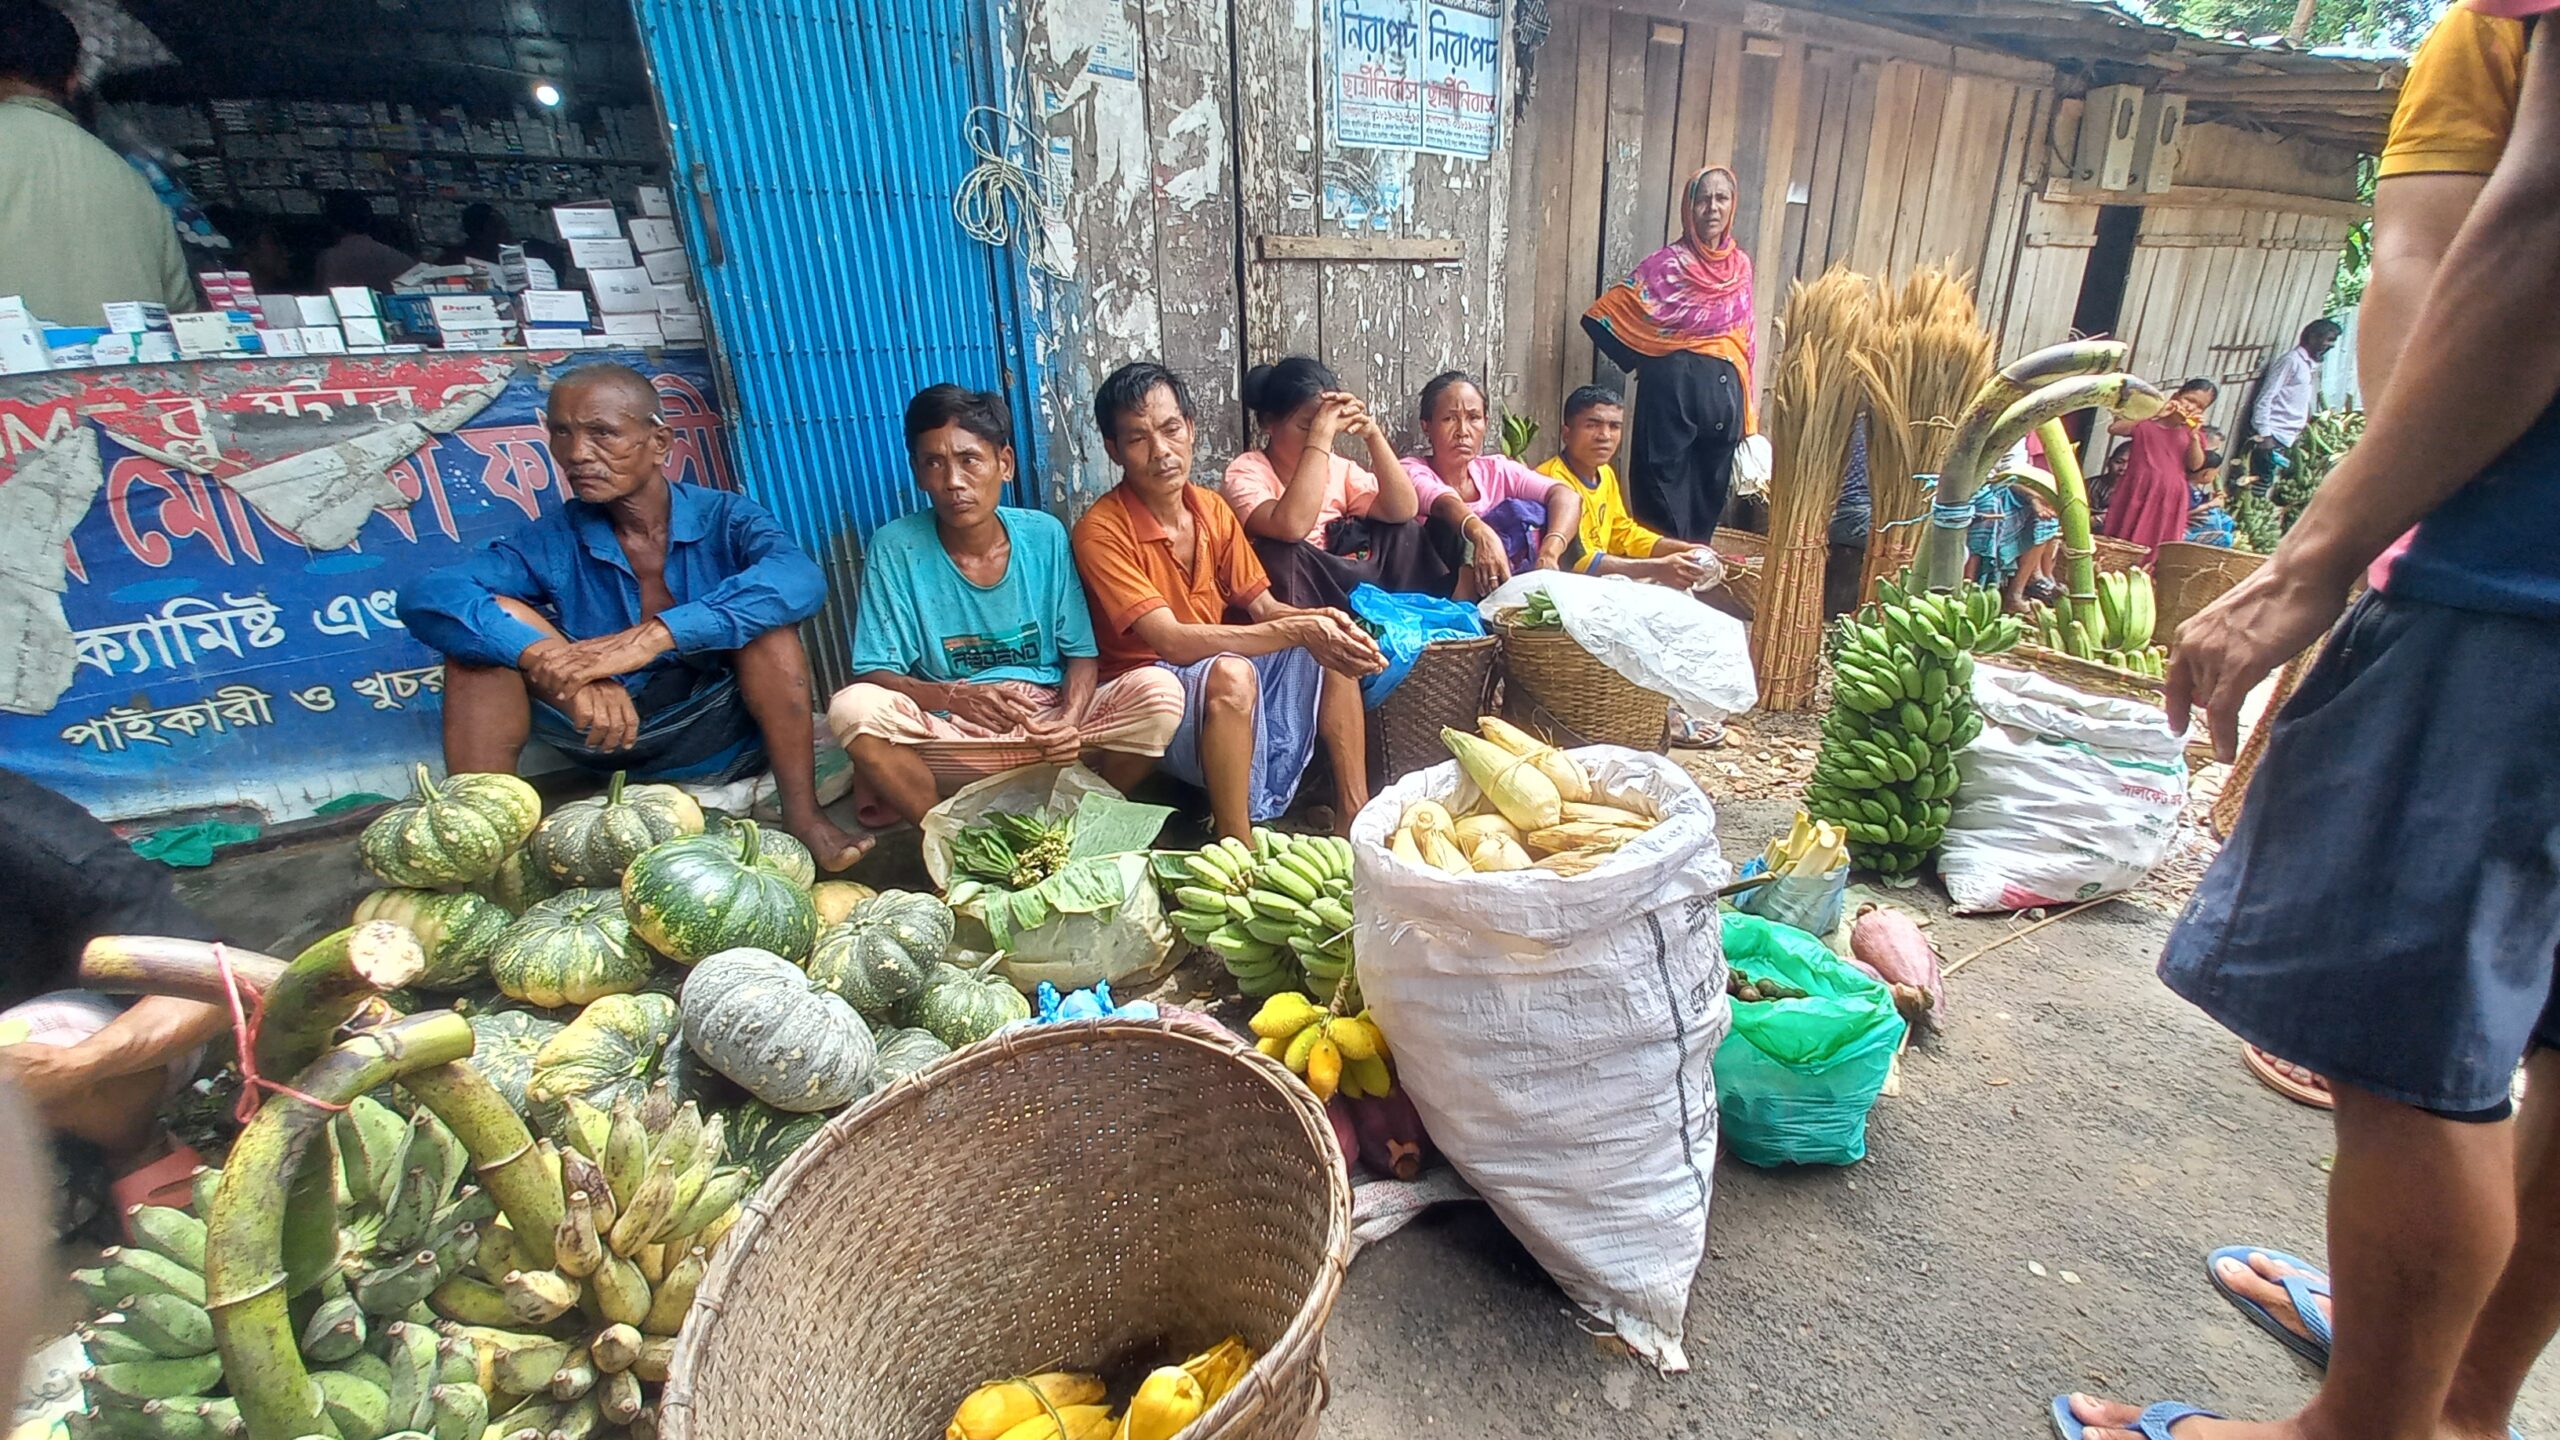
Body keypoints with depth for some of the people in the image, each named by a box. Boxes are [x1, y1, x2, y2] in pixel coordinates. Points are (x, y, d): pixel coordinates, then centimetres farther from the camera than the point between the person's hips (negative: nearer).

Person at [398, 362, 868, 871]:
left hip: (727, 734, -2)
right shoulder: (553, 542, 1)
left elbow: (801, 579, -29)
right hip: (614, 737, 2)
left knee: (765, 613, -25)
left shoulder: (724, 517, -6)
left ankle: (802, 816, -26)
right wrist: (557, 664, -36)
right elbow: (425, 595, -17)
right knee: (491, 622, -12)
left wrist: (655, 636, -40)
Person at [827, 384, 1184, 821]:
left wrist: (1070, 719, -20)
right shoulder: (894, 548, -5)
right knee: (854, 707, -29)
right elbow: (873, 673, -6)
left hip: (1050, 715, 2)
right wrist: (954, 697, -27)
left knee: (1160, 690, -23)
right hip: (951, 738, -1)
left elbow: (1082, 653, 2)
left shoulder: (1044, 536, 0)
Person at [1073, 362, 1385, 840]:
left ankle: (1354, 814, -5)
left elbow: (1263, 608, 4)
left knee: (1332, 642, -8)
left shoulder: (1213, 511, 5)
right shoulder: (1101, 532, -17)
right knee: (1230, 674, -36)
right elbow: (1171, 640, -27)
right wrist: (1299, 631, -32)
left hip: (1219, 676, 7)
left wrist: (1320, 620, -20)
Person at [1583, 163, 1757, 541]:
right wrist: (1642, 363, -4)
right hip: (1673, 390, -5)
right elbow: (1600, 315, -10)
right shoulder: (1668, 263, -6)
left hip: (1725, 393, 5)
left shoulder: (1741, 265, 11)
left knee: (1711, 495, 11)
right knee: (1665, 489, -2)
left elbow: (1744, 336, 17)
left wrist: (1746, 408, 13)